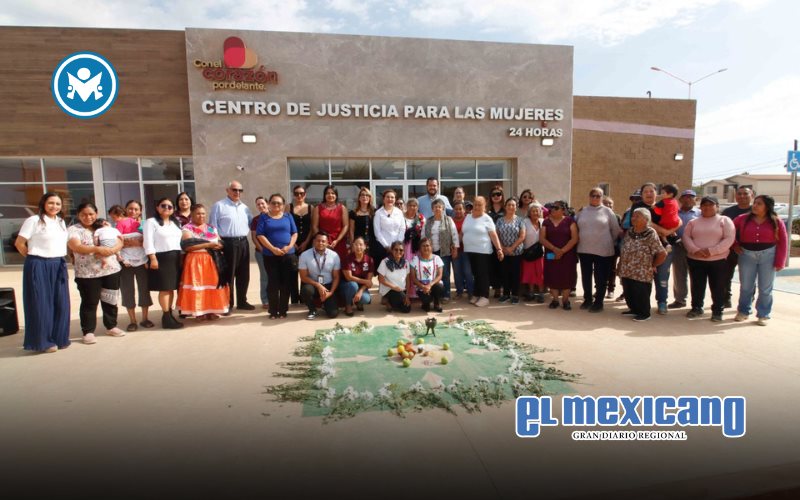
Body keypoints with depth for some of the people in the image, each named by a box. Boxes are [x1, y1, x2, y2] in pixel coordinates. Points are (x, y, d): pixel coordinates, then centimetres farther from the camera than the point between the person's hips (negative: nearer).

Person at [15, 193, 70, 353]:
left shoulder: (61, 222, 13)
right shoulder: (34, 220, -7)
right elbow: (19, 243, -7)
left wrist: (60, 260, 11)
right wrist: (33, 258, 2)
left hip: (59, 266, 6)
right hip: (39, 266, -6)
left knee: (61, 303, 8)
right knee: (41, 304, 0)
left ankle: (59, 338, 18)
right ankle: (42, 341, 8)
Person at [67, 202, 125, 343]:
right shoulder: (73, 230, 1)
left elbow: (120, 242, 1)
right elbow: (76, 247, -16)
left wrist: (109, 251, -19)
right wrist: (97, 249, -29)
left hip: (111, 270, 4)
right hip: (87, 273, -3)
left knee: (110, 300, 11)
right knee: (89, 303, 2)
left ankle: (111, 327, 25)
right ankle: (88, 332, 12)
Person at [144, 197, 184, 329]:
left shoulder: (175, 222, 20)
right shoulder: (151, 222, -1)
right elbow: (148, 242, -10)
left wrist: (181, 256, 9)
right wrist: (153, 258, -17)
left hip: (175, 258, 7)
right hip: (162, 258, -7)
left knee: (172, 288, 8)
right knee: (165, 288, -7)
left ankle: (169, 315, 14)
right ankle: (167, 318, -2)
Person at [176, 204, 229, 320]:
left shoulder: (212, 228, 16)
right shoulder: (187, 228, -2)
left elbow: (220, 243, 15)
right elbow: (188, 246, -15)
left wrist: (218, 246, -9)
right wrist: (208, 245, -16)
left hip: (212, 261, 5)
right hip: (195, 261, -5)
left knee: (213, 284, 2)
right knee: (198, 285, -5)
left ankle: (211, 310, 11)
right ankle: (199, 312, 4)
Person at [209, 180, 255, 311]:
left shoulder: (244, 207, 16)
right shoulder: (219, 206, -2)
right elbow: (213, 226, -5)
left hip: (243, 243, 6)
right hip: (228, 243, -6)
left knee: (243, 274, 12)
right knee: (228, 275, -1)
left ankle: (242, 301, 23)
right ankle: (227, 304, 9)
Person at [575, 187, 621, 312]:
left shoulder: (607, 211, -1)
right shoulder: (582, 211, 7)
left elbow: (616, 230, 3)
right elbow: (576, 227, 14)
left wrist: (610, 243, 7)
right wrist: (578, 239, 9)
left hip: (602, 250, -3)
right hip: (584, 249, 3)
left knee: (600, 278, 2)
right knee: (586, 276, 11)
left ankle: (598, 302, 12)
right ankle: (587, 300, 23)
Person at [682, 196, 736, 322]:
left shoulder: (724, 220, 1)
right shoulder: (693, 222, 10)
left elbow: (729, 239, -8)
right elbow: (686, 237, 2)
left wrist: (711, 251, -18)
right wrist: (695, 250, -15)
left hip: (718, 260, -2)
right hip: (695, 260, 3)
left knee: (717, 287, 5)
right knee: (697, 286, 11)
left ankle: (717, 311, 16)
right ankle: (696, 308, 24)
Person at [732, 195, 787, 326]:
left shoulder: (776, 222, -3)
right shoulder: (743, 219, -2)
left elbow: (782, 243, -2)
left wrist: (779, 262, -6)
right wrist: (735, 245, -1)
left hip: (768, 255, -1)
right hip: (747, 254, 1)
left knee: (765, 288, 7)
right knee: (746, 286, 10)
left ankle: (763, 315, 18)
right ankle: (743, 312, 23)